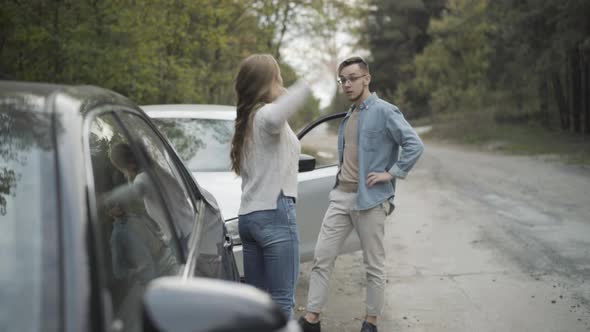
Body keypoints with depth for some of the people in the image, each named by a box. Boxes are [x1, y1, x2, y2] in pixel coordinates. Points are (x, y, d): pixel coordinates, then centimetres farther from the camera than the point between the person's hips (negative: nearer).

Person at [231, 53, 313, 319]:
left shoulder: (247, 121, 19)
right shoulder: (265, 115, -10)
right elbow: (274, 118, -34)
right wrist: (302, 89, -27)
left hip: (248, 215, 9)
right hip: (275, 213, -9)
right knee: (281, 301, -8)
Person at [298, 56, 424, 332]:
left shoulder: (384, 112, -9)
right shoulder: (349, 115, 16)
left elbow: (414, 145, -17)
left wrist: (392, 173, -17)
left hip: (370, 199, -7)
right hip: (341, 196, 7)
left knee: (374, 265, 4)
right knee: (321, 257, 3)